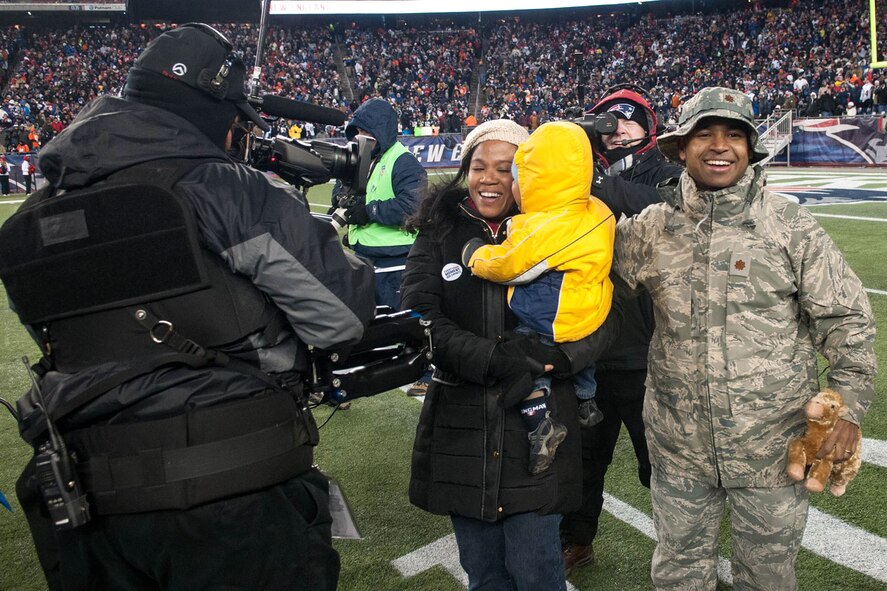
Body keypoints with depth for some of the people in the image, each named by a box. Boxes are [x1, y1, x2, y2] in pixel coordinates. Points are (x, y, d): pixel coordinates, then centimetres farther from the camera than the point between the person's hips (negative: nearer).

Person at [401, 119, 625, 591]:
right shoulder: (439, 234, 2)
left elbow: (605, 312, -4)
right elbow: (419, 318, -10)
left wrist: (554, 358, -21)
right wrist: (498, 361, -21)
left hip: (537, 423, -1)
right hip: (459, 426, 2)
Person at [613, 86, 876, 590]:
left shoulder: (789, 224, -6)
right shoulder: (650, 228, 0)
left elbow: (846, 318, -2)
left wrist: (849, 408, -5)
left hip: (774, 443, -2)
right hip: (679, 446, 2)